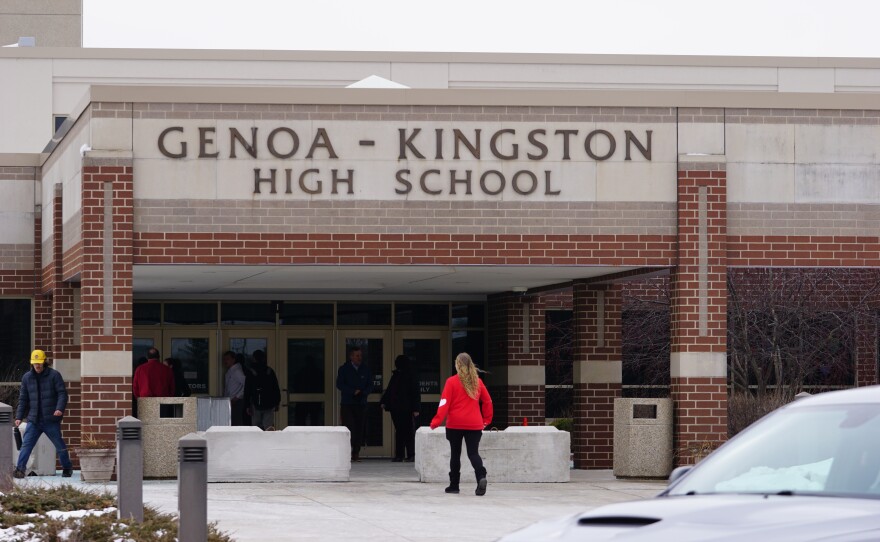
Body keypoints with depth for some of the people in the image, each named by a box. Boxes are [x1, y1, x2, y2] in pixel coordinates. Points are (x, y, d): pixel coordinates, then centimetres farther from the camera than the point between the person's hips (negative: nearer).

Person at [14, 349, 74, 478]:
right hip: (34, 420, 2)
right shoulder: (27, 378, 9)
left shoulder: (54, 375, -2)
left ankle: (67, 468, 26)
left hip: (51, 419, -2)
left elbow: (62, 393, -6)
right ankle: (20, 469, -15)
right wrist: (19, 416, 4)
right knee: (26, 445, -11)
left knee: (60, 446, 8)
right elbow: (23, 399, 12)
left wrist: (60, 408, -23)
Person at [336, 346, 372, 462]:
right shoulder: (344, 369, 3)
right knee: (349, 428, -13)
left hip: (361, 403, 3)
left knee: (360, 429, -1)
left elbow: (370, 385, 11)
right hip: (347, 404, -3)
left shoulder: (365, 370, 11)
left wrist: (363, 393, -10)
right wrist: (354, 392, -13)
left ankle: (356, 452, 4)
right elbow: (339, 384, -4)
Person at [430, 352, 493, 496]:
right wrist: (486, 419, 22)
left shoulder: (452, 382, -6)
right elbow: (487, 401, 11)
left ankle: (454, 485, 15)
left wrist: (437, 421, -10)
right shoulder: (477, 381, 5)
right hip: (474, 425, 2)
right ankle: (481, 477, -25)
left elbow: (444, 403, -11)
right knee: (473, 453, 1)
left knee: (455, 454, 11)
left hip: (455, 424, -2)